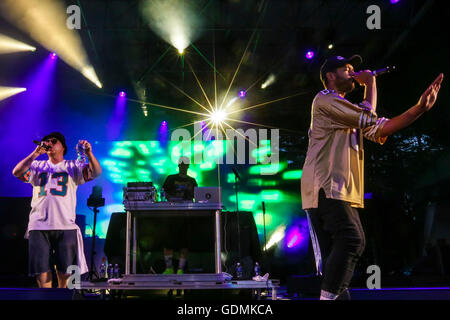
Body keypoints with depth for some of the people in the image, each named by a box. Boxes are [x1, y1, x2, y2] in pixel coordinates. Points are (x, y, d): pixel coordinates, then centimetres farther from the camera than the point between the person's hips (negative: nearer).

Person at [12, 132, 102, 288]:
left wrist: (89, 153, -19)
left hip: (66, 226, -1)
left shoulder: (73, 166, 13)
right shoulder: (38, 166, 17)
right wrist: (35, 154, -5)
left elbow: (96, 172, -2)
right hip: (39, 226, 1)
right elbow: (17, 172, 1)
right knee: (42, 270, 1)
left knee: (65, 272, 1)